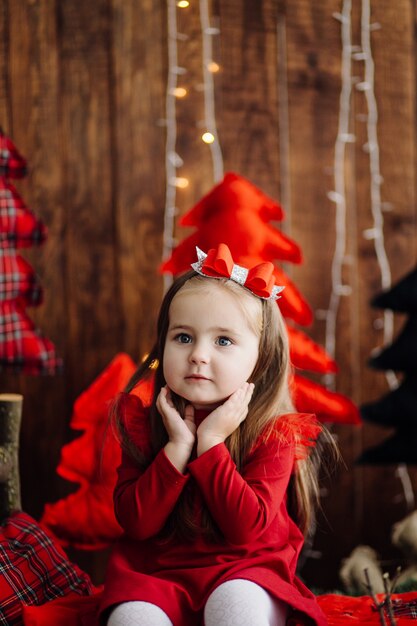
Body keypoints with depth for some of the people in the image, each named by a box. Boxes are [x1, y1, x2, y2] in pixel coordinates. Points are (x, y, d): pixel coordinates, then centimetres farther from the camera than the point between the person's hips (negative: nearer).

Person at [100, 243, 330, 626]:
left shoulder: (273, 433, -6)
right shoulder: (144, 421, 1)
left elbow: (249, 528, -18)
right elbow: (136, 523, -8)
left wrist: (211, 443, -19)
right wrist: (178, 447, -17)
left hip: (245, 570, -2)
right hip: (157, 574, 2)